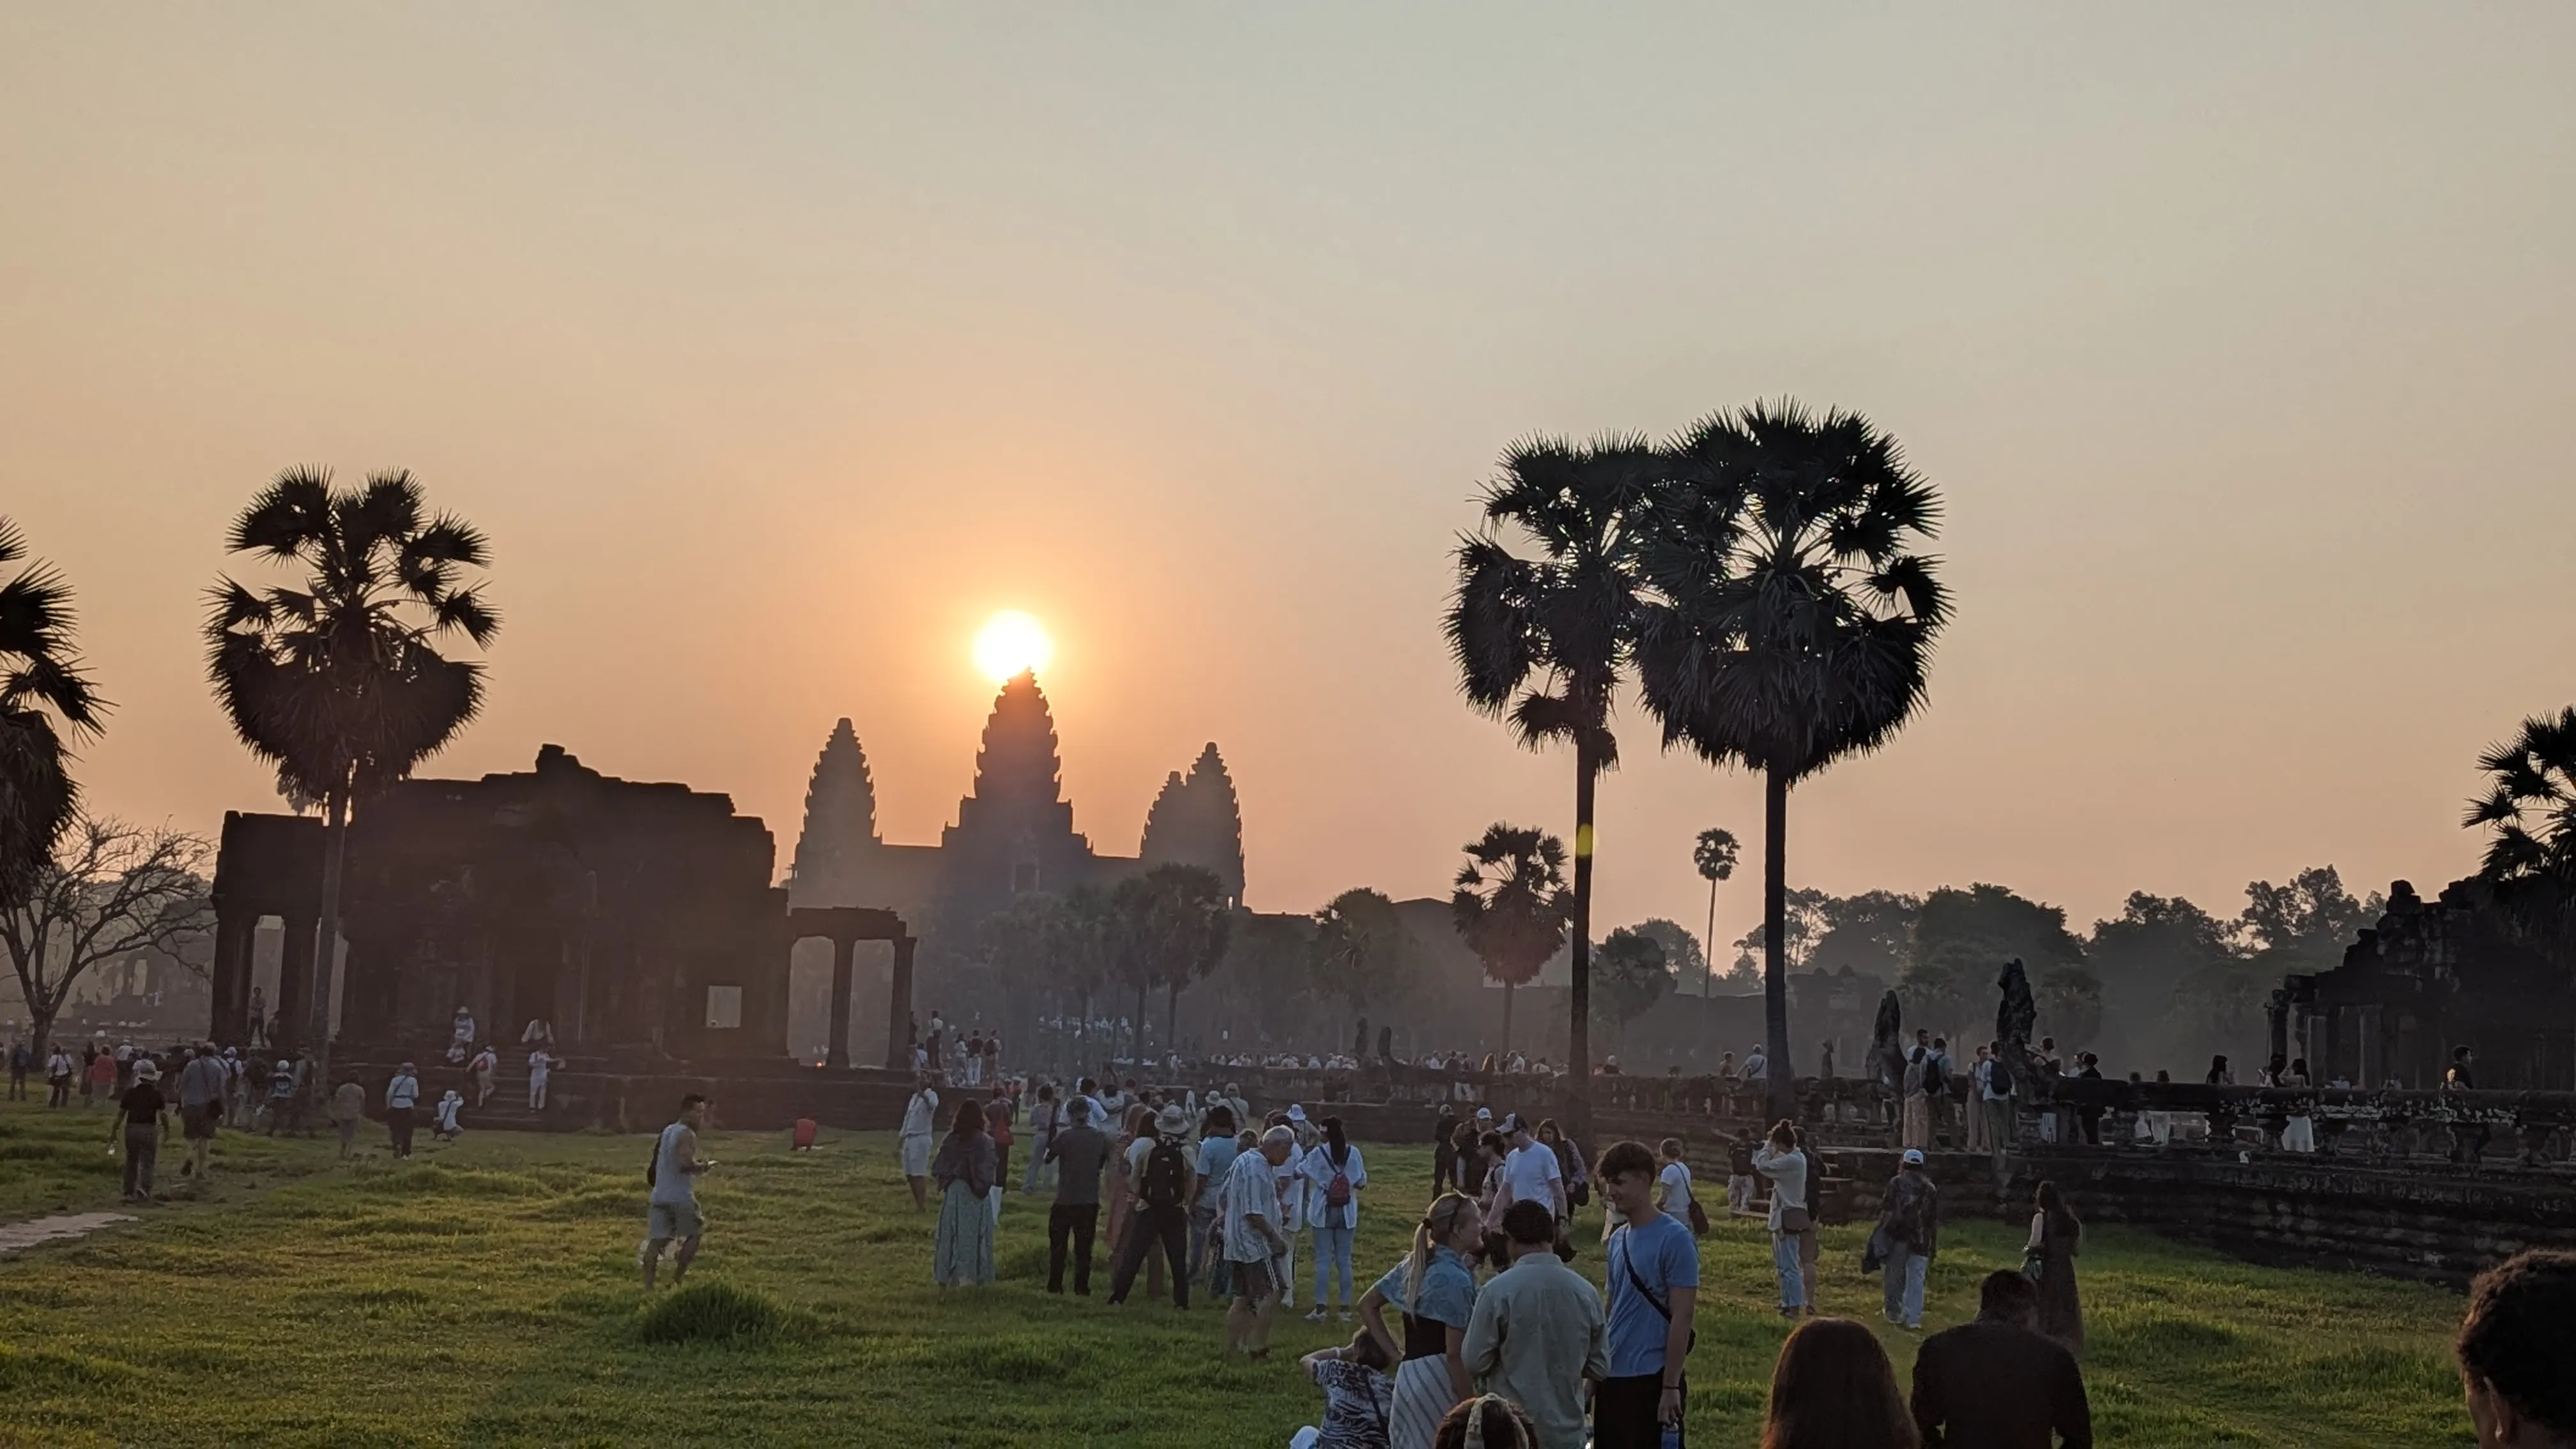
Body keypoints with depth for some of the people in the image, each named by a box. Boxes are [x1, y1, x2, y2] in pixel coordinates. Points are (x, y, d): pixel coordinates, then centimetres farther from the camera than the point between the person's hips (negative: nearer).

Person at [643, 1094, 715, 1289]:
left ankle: (648, 1286, -8)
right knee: (694, 1235, 9)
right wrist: (703, 1166, -5)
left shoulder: (666, 1132, 18)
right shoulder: (687, 1135, -10)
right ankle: (676, 1280, 5)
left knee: (656, 1240, 1)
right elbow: (686, 1164, -24)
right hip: (680, 1196, -7)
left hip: (659, 1195, 7)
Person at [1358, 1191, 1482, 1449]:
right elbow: (1455, 1353, -17)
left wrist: (1396, 1354, 14)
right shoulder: (1456, 1279, -15)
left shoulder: (1416, 1264, 10)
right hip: (1439, 1377, -8)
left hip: (1409, 1375, 8)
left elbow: (1367, 1304, 17)